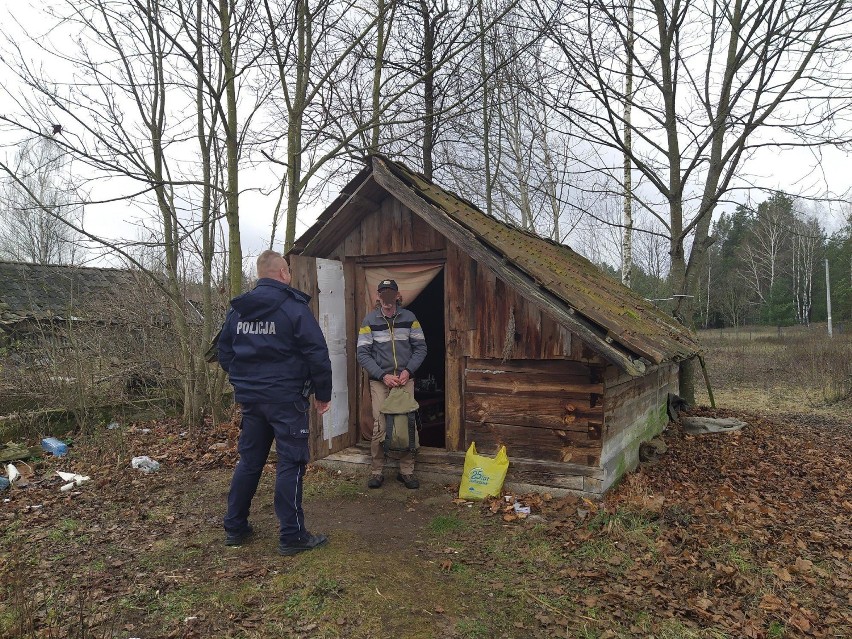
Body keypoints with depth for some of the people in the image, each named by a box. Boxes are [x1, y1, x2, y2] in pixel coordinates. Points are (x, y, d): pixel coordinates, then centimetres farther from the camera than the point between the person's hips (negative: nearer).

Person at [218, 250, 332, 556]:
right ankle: (292, 536, 6)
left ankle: (235, 527, 27)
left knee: (249, 461, 17)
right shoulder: (294, 307, -12)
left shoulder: (237, 310, 7)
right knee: (290, 464, 1)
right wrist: (323, 393, -2)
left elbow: (224, 353, 15)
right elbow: (317, 354, -13)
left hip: (250, 398, 7)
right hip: (286, 399, -6)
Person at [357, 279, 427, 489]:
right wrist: (383, 376, -13)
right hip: (379, 381, -1)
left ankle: (406, 470, 13)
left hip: (405, 380, 2)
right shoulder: (370, 320, -2)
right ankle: (376, 471, 9)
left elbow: (420, 347, 5)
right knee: (379, 427, -4)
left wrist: (408, 371, -9)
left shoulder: (408, 318, 2)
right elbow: (363, 354, -4)